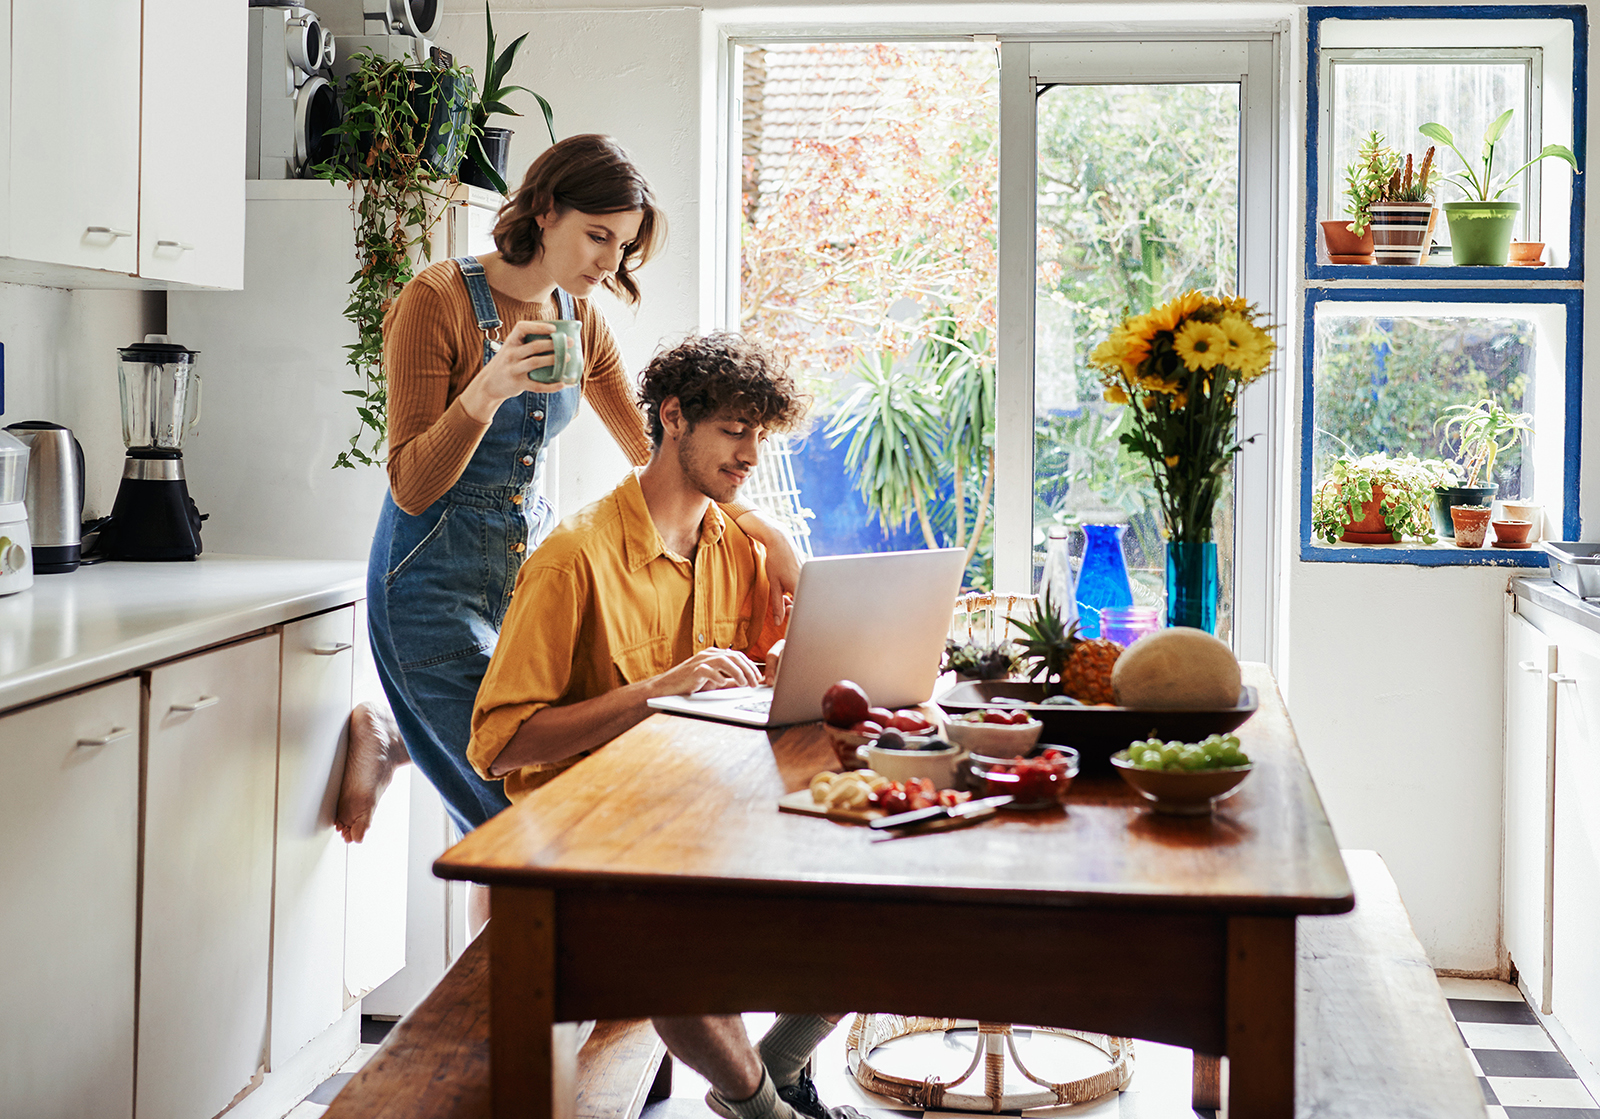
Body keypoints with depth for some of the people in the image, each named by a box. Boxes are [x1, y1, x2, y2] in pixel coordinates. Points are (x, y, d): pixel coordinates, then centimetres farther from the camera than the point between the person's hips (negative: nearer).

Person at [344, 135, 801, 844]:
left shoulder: (579, 319, 6)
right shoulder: (437, 301, -14)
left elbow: (648, 451, 14)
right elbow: (411, 488, -16)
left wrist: (758, 526, -1)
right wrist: (487, 391, -32)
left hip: (531, 557, 7)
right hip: (438, 578, -7)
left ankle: (401, 740, 21)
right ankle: (393, 736, 14)